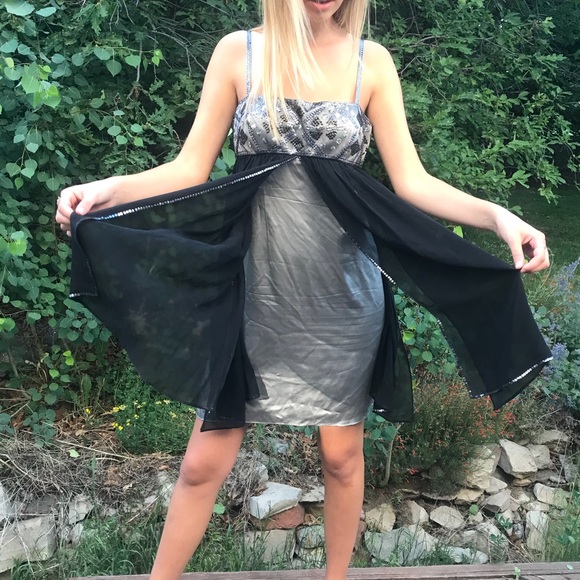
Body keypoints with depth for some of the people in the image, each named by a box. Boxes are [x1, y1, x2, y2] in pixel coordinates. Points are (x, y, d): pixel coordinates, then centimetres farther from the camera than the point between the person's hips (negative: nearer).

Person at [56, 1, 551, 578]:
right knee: (204, 461, 4)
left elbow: (411, 181, 0)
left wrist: (496, 214, -15)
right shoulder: (238, 53, 0)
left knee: (342, 454, 14)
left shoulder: (371, 61, 2)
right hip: (257, 287, 0)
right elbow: (190, 171, -1)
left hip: (343, 293, 1)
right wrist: (109, 189, -18)